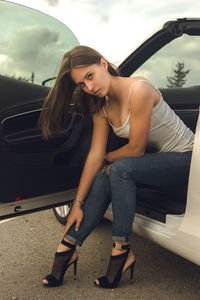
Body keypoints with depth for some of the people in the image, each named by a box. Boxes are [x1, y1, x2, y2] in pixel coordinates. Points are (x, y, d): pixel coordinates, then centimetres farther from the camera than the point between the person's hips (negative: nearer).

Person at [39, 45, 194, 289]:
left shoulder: (138, 90, -25)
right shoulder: (101, 105, -2)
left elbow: (136, 148, -20)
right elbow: (95, 156, -4)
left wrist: (109, 158, -1)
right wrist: (78, 203, -5)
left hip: (186, 158, -7)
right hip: (158, 159, 7)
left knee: (120, 169, -28)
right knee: (103, 179, -13)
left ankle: (121, 249, -16)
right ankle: (68, 246, -5)